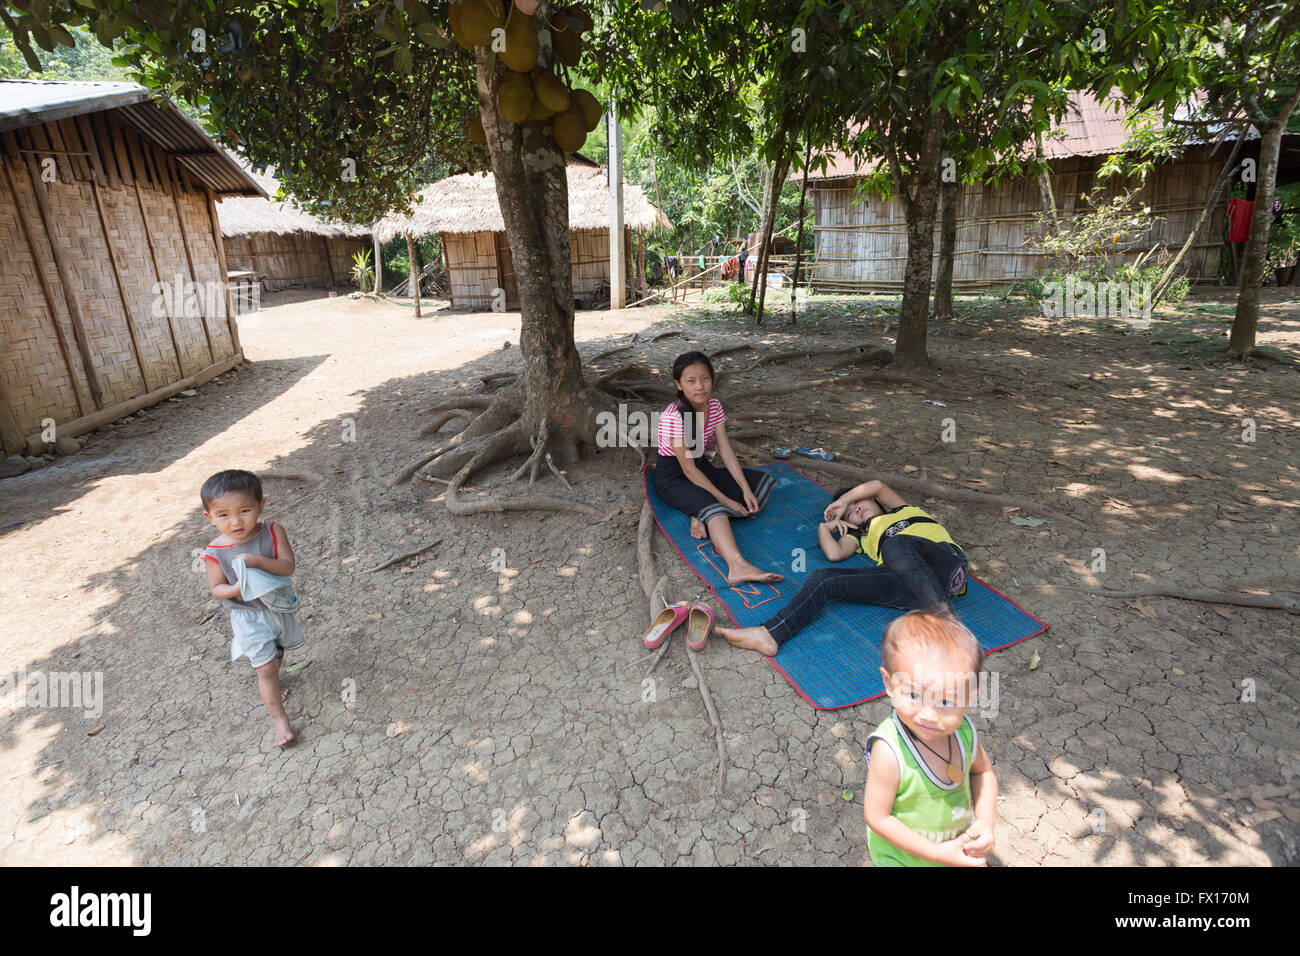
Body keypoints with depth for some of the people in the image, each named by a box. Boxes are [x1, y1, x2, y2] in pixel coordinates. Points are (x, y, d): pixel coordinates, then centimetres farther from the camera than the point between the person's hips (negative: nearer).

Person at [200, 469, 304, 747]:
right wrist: (237, 589, -28)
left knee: (276, 654, 26)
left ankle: (270, 686, 56)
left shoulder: (272, 532, -17)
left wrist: (257, 560, -36)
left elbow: (288, 566, -22)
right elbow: (216, 589, -8)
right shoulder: (215, 552, -17)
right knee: (266, 667, -2)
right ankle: (279, 719, 10)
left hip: (279, 607, 3)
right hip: (248, 616, -3)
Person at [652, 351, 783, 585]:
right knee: (712, 505, -37)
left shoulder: (714, 406, -4)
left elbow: (726, 452, -4)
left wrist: (745, 490, -16)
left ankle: (701, 516, -21)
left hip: (701, 467, 8)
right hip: (672, 476, -8)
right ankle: (738, 565, -58)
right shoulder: (673, 417, -24)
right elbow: (688, 470, -23)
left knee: (762, 481, -4)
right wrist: (725, 500, -24)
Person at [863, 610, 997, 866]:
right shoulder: (889, 751, -36)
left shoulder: (963, 730, -21)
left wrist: (985, 822, -14)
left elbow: (983, 772, 0)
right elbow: (877, 817, -25)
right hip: (901, 858, -4)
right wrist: (937, 853, -24)